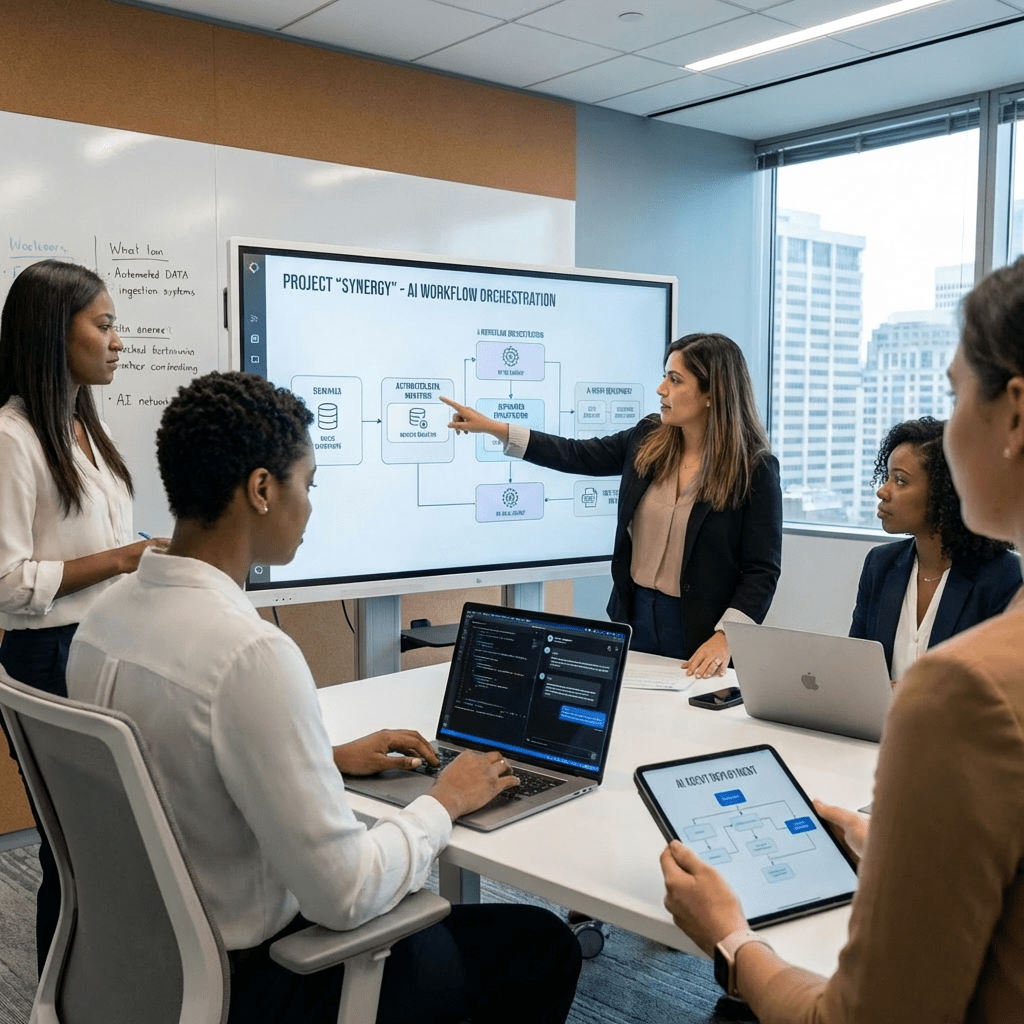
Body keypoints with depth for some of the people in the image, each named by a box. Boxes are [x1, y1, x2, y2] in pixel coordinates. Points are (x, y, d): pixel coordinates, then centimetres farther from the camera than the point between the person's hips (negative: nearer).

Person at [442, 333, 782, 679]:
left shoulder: (755, 469, -13)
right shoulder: (646, 440, 1)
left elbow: (763, 569, -12)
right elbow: (577, 456, 10)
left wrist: (725, 638, -24)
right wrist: (491, 427, 8)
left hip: (698, 631, -5)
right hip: (634, 614, 5)